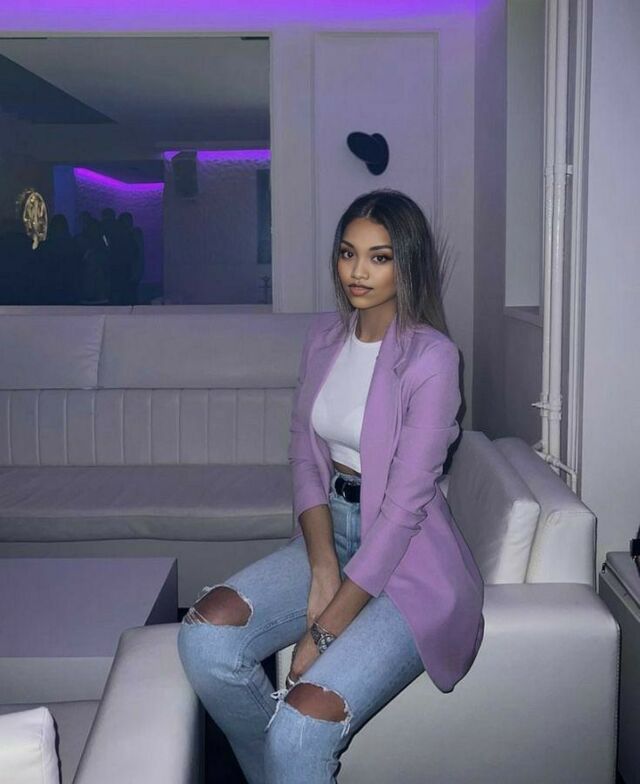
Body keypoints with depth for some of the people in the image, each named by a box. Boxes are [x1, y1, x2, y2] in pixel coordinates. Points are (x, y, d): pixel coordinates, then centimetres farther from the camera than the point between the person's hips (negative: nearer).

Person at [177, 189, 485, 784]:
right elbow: (305, 453, 5)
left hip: (409, 559, -6)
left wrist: (324, 630, -19)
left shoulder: (430, 356, -16)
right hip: (330, 530, 6)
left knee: (303, 722, -25)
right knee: (205, 634, -17)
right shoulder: (324, 336, 5)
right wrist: (322, 564, -12)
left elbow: (405, 503, -19)